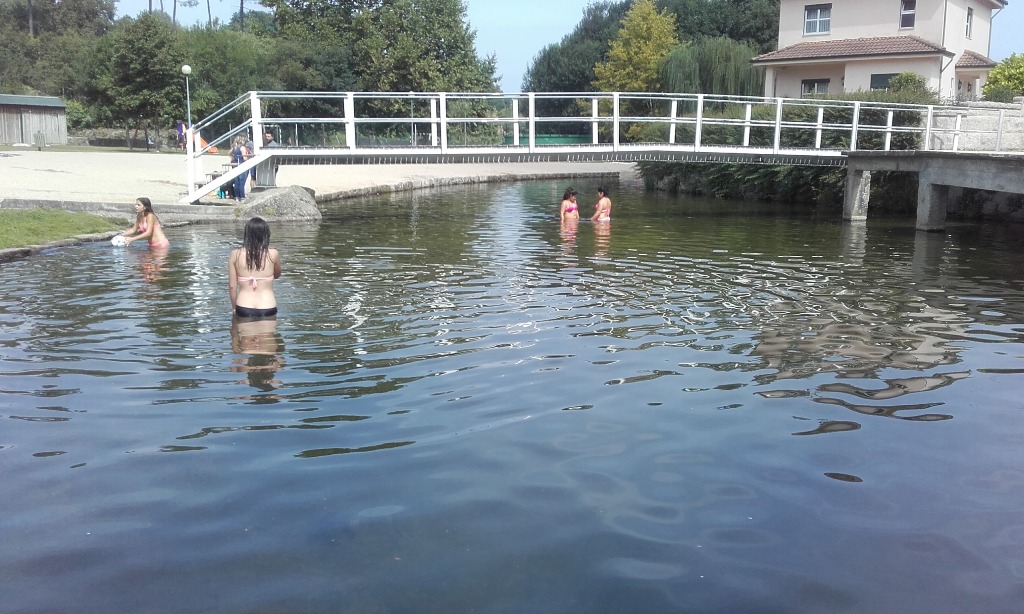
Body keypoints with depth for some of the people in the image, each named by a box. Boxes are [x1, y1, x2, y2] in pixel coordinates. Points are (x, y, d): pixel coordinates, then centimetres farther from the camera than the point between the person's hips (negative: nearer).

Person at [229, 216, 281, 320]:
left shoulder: (235, 254, -2)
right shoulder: (273, 254, -5)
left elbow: (232, 285, 2)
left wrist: (235, 307, 14)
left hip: (243, 309, 1)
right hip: (267, 309, -1)